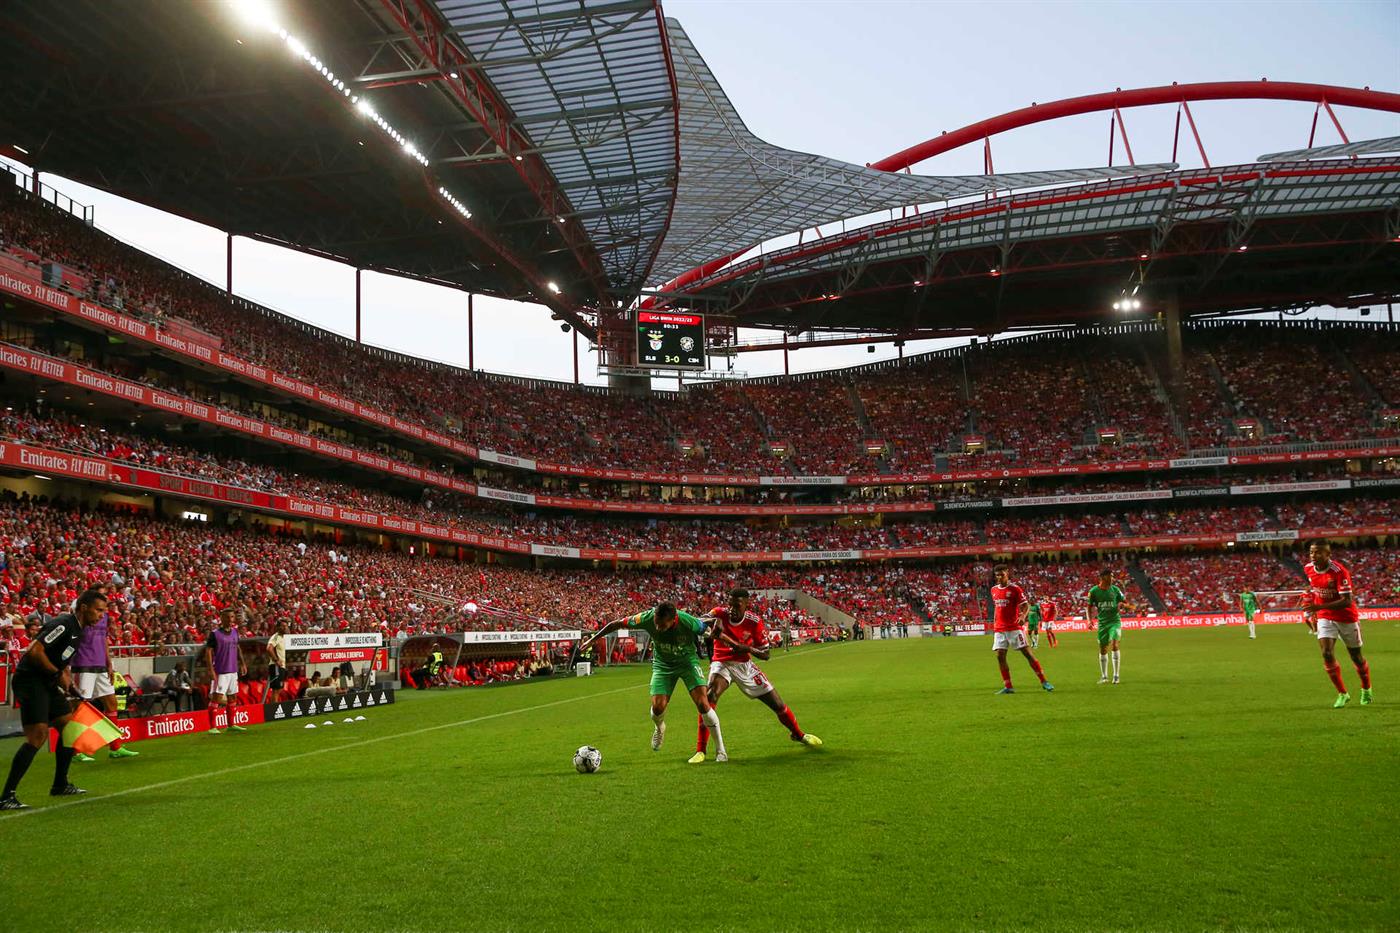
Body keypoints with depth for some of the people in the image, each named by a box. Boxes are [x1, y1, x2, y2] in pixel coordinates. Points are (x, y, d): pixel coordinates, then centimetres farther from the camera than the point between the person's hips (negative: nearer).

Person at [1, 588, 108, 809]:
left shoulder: (76, 628, 13)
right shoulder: (63, 625, -18)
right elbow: (35, 651, -25)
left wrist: (65, 675, 9)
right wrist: (58, 673, -17)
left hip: (48, 683, 10)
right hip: (30, 681, -10)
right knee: (37, 735, -18)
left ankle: (60, 785, 24)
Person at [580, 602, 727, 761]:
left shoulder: (687, 622, -33)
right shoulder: (647, 618, -28)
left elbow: (708, 623, -9)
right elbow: (617, 624, -15)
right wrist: (593, 639, -9)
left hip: (687, 661, -2)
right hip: (663, 664, 2)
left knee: (703, 704, -15)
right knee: (657, 707, -12)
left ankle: (720, 750, 2)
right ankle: (659, 728, 28)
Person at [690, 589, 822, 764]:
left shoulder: (754, 621, -15)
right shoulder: (720, 613, -17)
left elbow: (766, 654, -9)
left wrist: (749, 648, -28)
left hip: (744, 665, 2)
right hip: (722, 663, -2)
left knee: (778, 705, 6)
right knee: (708, 700, -30)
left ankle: (798, 735, 36)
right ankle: (700, 751, -20)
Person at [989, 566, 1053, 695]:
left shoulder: (1015, 589, -6)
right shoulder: (994, 590, 11)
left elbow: (1025, 605, -8)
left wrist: (1023, 616, -28)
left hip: (1014, 627, -5)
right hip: (999, 629, 5)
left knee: (1027, 652, -6)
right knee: (1000, 656, -3)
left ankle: (1044, 682, 1)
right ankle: (1008, 686, 4)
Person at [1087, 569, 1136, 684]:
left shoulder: (1115, 589, -1)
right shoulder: (1093, 591, -3)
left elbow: (1124, 601, 6)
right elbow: (1090, 607, 6)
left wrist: (1131, 606, -16)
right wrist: (1090, 620, -7)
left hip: (1115, 620, -1)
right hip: (1102, 622, 1)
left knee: (1114, 644, -19)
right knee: (1103, 649, 7)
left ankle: (1116, 675, -10)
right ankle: (1104, 676, 24)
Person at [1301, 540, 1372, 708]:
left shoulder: (1339, 571, -25)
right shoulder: (1308, 568, -6)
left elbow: (1347, 601, -29)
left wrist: (1319, 607, -38)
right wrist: (1310, 611, 9)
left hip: (1346, 617, -4)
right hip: (1325, 618, 4)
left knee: (1356, 656, 12)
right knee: (1326, 653, -13)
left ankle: (1366, 690, 37)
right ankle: (1342, 694, 2)